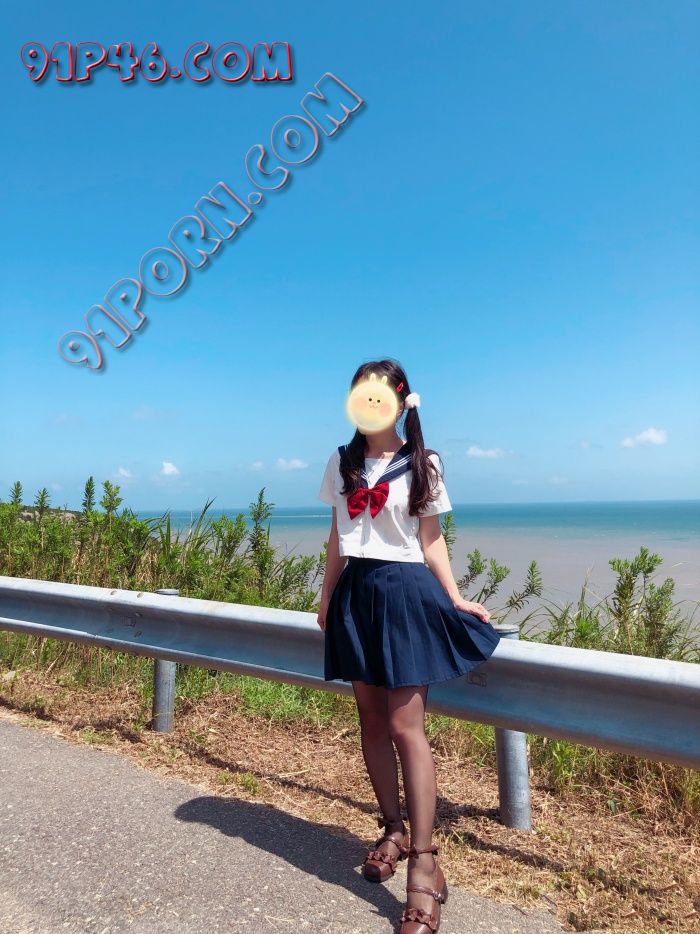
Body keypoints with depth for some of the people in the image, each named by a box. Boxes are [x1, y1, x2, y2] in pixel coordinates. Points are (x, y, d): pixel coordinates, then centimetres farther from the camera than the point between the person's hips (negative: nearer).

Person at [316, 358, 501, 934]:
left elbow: (431, 540, 2)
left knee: (406, 724, -7)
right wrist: (327, 598, 13)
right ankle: (393, 831, 28)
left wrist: (454, 598, -6)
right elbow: (337, 538, 13)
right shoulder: (342, 463, 7)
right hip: (356, 593, 4)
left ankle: (424, 865, 1)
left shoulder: (422, 465, -1)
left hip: (405, 591, -4)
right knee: (371, 718, 10)